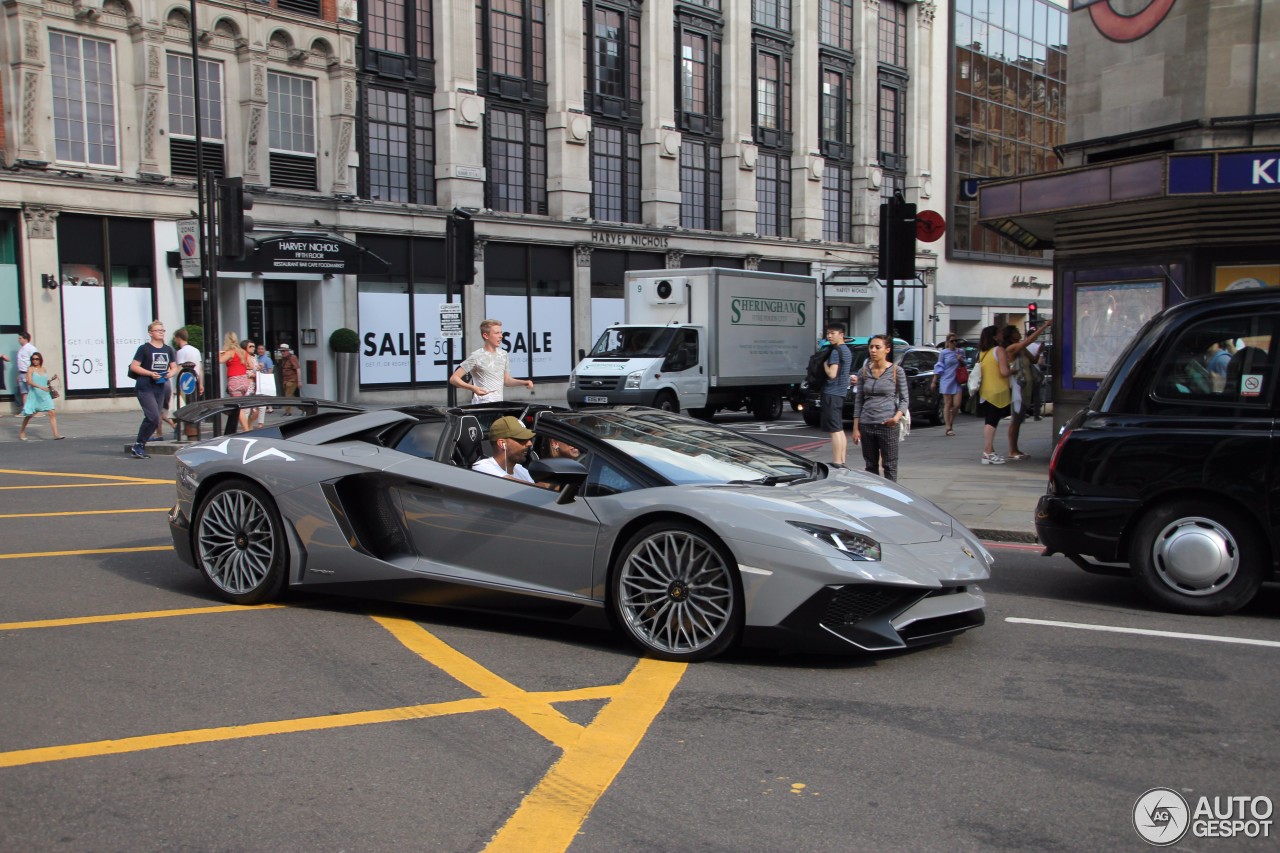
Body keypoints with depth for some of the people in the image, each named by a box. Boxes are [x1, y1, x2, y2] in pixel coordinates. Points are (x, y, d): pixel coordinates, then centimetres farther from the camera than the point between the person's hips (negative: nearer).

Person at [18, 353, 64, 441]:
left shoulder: (43, 369, 10)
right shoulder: (30, 369, -3)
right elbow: (29, 381, -15)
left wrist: (51, 379, 0)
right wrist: (40, 387, -28)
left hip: (45, 395, 3)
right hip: (34, 395, -3)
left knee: (52, 413, -9)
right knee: (29, 414, 7)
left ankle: (56, 434, -13)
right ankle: (22, 432, 28)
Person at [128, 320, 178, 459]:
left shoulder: (168, 350, 14)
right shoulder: (144, 348, -3)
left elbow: (174, 367, 19)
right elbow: (133, 366, -6)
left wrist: (171, 373, -4)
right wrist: (150, 373, -17)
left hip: (160, 388, 6)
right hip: (145, 388, -6)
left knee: (155, 420, 5)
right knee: (153, 417, -18)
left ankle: (140, 447, 16)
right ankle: (138, 445, -4)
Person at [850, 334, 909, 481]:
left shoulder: (896, 371, -2)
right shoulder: (863, 372, 7)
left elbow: (904, 399, 0)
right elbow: (858, 401, 9)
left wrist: (898, 415, -20)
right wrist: (856, 428, 4)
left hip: (887, 425, -3)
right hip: (866, 425, 3)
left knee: (889, 466, 0)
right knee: (871, 466, 10)